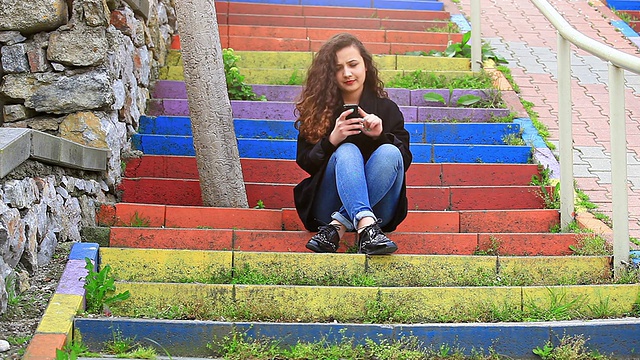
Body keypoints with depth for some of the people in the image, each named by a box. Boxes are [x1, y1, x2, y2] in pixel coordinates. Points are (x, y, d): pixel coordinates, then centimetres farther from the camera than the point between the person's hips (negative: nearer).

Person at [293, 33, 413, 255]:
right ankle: (365, 228, -52)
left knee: (389, 152, -25)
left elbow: (404, 160, 1)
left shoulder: (387, 108, 8)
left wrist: (380, 135, -17)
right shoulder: (317, 109, 5)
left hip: (377, 208, 1)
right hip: (328, 205, -1)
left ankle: (338, 226, -36)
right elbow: (304, 163, -1)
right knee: (347, 151, -28)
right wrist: (331, 140, -20)